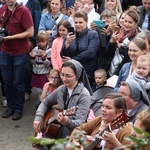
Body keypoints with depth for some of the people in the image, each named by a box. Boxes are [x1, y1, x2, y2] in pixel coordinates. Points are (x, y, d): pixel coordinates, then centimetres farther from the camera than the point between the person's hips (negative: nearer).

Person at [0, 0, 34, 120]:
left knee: (18, 82, 6)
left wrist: (11, 37, -20)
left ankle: (19, 109, 20)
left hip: (19, 53, -4)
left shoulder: (24, 11, -14)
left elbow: (30, 32, -16)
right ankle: (11, 107, 26)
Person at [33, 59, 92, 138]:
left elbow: (80, 123, -20)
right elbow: (45, 103, 19)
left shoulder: (84, 95, -13)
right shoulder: (61, 89, 6)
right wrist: (38, 117, 2)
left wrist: (67, 122, -40)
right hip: (56, 134, 6)